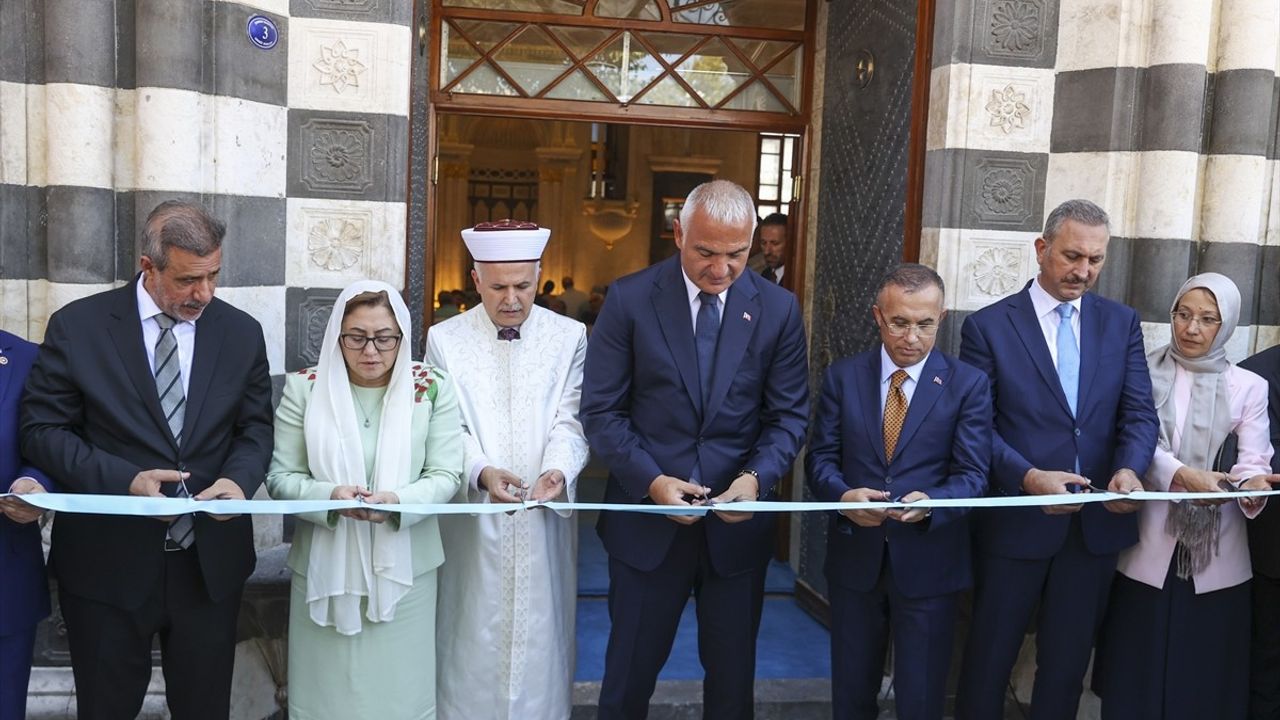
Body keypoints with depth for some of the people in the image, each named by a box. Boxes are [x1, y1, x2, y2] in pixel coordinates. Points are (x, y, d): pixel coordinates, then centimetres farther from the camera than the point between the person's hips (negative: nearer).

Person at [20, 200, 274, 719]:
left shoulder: (242, 333, 1)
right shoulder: (77, 326, -6)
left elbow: (255, 427, 6)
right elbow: (42, 430, -5)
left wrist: (240, 479, -15)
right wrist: (124, 479, -19)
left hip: (210, 563, 2)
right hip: (108, 564, -1)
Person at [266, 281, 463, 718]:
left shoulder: (433, 388, -2)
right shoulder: (304, 388, -1)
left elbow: (445, 475, -3)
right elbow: (280, 477, -1)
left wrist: (399, 500, -23)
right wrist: (329, 496, -21)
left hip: (403, 567, 0)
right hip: (325, 567, 0)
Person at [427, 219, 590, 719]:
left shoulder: (569, 337, 2)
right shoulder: (445, 340, 1)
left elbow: (570, 420, -3)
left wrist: (557, 470, -23)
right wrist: (481, 472, -23)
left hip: (545, 518, 1)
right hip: (473, 517, 0)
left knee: (541, 632, 7)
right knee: (475, 635, 7)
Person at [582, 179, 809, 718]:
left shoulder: (779, 309, -2)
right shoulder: (630, 299, -7)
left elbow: (788, 415, 0)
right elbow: (602, 411, -6)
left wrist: (757, 478, -18)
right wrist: (653, 481, -18)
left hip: (739, 522, 2)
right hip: (648, 520, -1)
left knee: (733, 676, 16)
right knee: (629, 674, 14)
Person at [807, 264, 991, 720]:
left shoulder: (968, 385, -5)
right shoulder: (842, 377, 1)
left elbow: (972, 475, -10)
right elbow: (820, 457, -1)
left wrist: (930, 502, -31)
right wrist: (843, 495, -23)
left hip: (929, 562, -2)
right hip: (854, 558, 2)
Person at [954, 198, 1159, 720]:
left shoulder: (1121, 323, 6)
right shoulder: (988, 326, -5)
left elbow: (1139, 412, -1)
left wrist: (1129, 469, -20)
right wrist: (1029, 477, -23)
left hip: (1097, 521, 3)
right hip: (1016, 518, -3)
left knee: (1069, 659, 16)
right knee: (990, 656, 11)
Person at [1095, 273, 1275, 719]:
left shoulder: (1248, 387, 4)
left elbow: (1254, 460, -5)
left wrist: (1253, 485, -28)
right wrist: (1180, 473, -27)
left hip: (1216, 551, 1)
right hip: (1148, 545, 0)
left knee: (1205, 675, 7)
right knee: (1138, 670, 6)